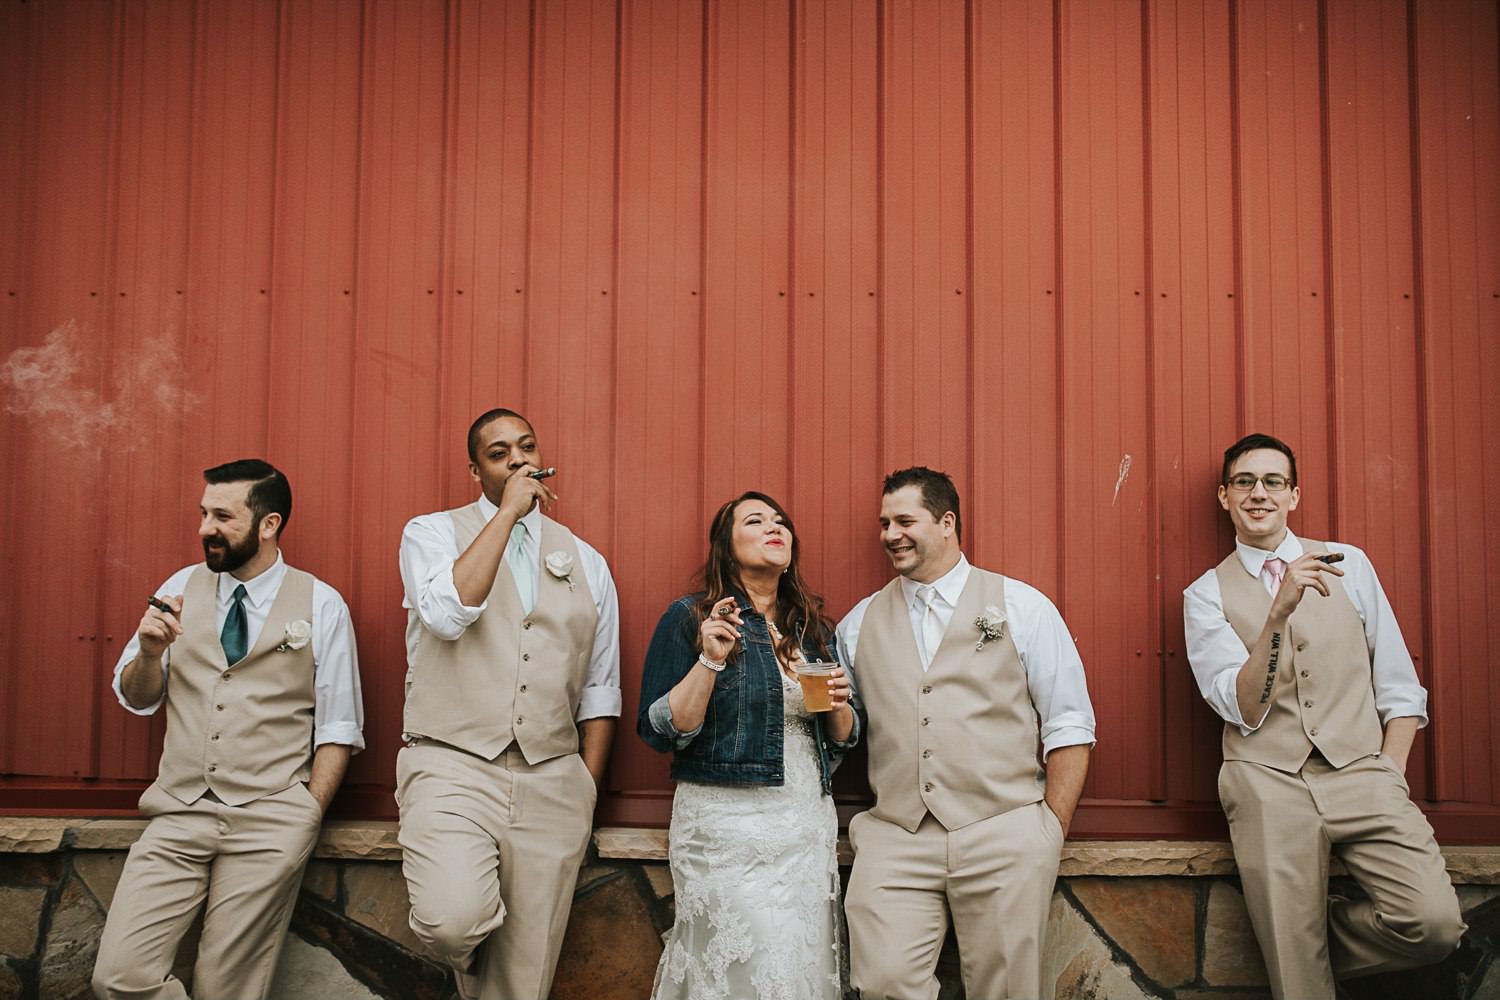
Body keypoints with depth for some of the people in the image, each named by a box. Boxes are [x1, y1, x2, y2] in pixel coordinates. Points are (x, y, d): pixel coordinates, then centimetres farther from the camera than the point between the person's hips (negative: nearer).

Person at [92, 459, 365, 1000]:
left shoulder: (322, 605, -1)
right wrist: (150, 650, -7)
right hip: (178, 815, 3)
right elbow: (135, 699, 13)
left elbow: (338, 728, 0)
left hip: (270, 825, -3)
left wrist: (307, 819, -6)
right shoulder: (182, 588, 8)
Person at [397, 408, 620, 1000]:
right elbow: (449, 613, -18)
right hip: (454, 768, -3)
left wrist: (586, 793, 7)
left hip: (552, 782, 3)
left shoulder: (585, 563, 13)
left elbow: (599, 692, 14)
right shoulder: (432, 533, 5)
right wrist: (509, 510, -12)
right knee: (453, 920, -25)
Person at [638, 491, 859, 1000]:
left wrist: (839, 706, -4)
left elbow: (841, 740, 17)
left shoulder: (813, 627, 12)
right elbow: (661, 732, -9)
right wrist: (710, 660, -19)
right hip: (726, 827, -5)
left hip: (810, 825, 5)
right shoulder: (690, 618, -3)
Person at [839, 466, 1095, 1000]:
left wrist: (1051, 834, -2)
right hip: (893, 842, 2)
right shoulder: (860, 623, 12)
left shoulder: (1022, 607, 4)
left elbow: (1069, 727, 2)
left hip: (1004, 839, -1)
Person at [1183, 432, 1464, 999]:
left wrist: (1388, 783, 0)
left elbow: (1399, 688, 11)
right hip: (1268, 782, -2)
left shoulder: (1349, 565, 11)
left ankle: (1321, 942, 8)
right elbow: (1245, 710, -8)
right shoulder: (1206, 595, 4)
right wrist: (1280, 611, -20)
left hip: (1362, 771, 2)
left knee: (1435, 922, -17)